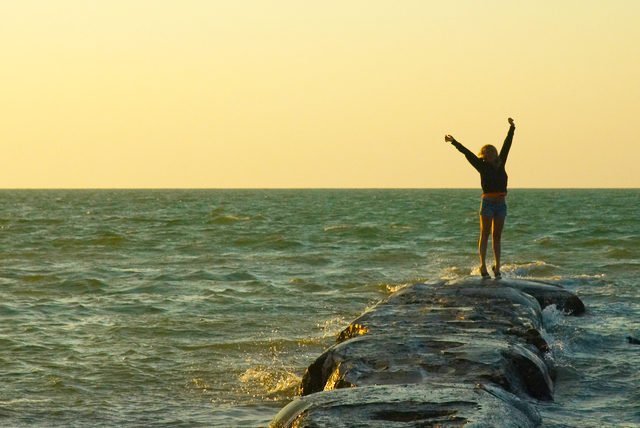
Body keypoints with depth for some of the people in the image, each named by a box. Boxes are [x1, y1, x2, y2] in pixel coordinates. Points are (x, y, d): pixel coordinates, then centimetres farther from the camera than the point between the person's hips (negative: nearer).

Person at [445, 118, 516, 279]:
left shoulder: (500, 164, 11)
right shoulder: (482, 166, -1)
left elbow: (506, 145, 15)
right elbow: (467, 153, -5)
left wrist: (512, 128, 18)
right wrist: (454, 142, -9)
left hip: (501, 203, 5)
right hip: (488, 202, -5)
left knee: (497, 236, 7)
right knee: (485, 234, -3)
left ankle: (497, 267, 8)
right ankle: (483, 265, -6)